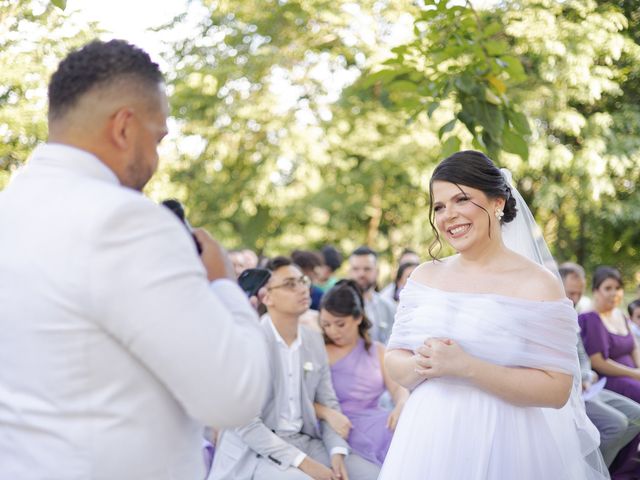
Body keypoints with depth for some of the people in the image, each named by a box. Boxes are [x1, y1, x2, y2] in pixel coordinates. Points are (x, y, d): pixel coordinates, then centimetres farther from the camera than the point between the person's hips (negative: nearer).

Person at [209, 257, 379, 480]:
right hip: (256, 451, -6)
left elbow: (328, 402, 11)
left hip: (304, 441, 7)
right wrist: (302, 461, -22)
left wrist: (337, 451, -7)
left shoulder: (315, 340, 8)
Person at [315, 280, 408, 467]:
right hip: (343, 428, -4)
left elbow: (398, 388, 8)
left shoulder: (377, 350, 17)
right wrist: (328, 413, -22)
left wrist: (401, 405, -16)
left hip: (378, 422, 4)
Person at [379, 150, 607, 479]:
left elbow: (556, 390, -14)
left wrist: (465, 367, -22)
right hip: (428, 442, 4)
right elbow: (393, 362, 6)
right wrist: (422, 365, -16)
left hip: (504, 449, -4)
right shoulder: (425, 276, 3)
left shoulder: (538, 284, -10)